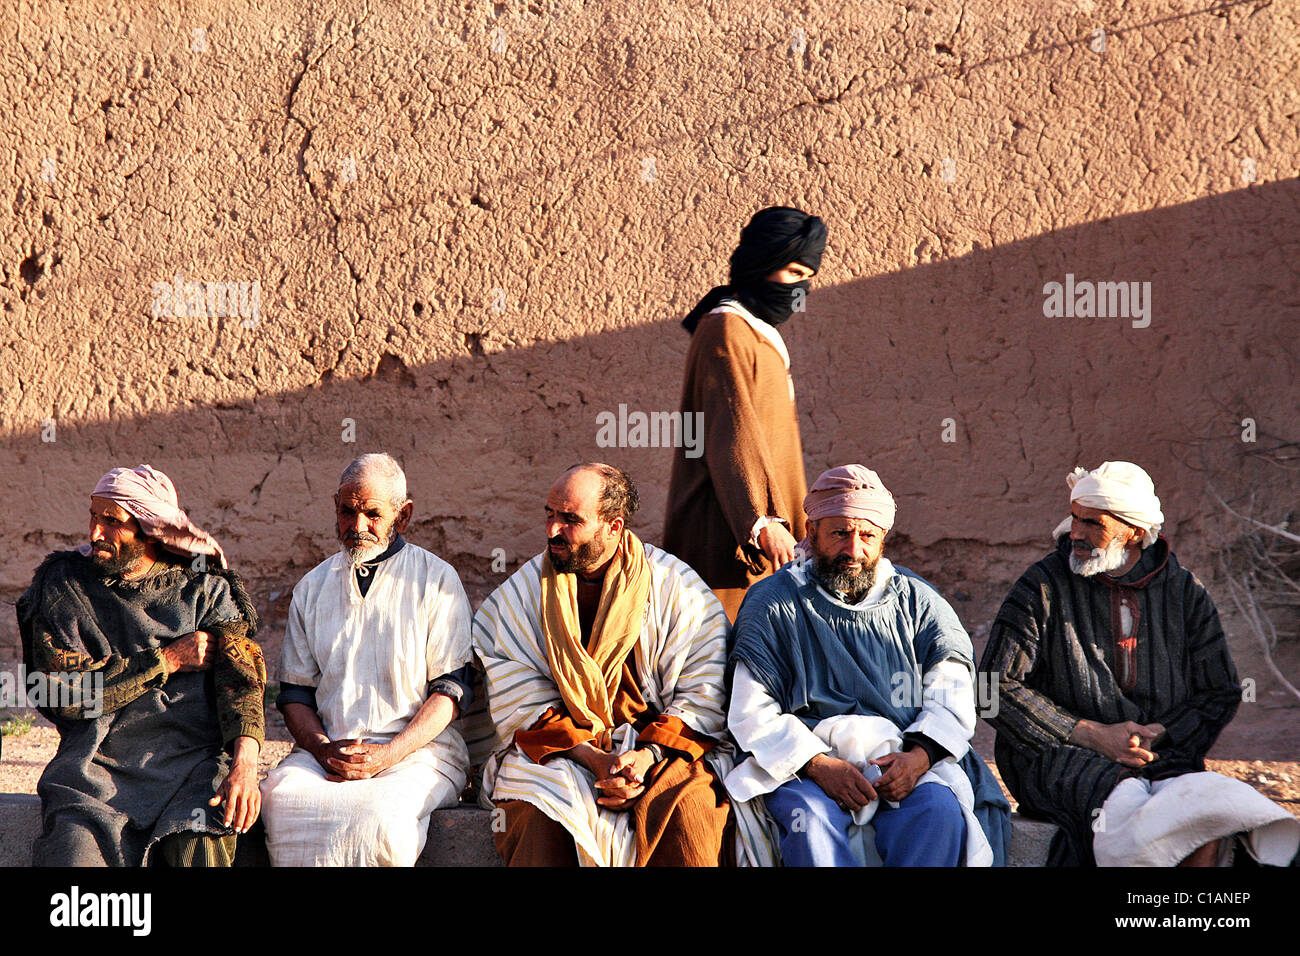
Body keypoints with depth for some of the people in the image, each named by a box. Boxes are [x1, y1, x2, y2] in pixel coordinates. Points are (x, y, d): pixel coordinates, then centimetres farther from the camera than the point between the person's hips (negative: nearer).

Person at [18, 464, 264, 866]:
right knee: (73, 855, -26)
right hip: (97, 767, 0)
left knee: (199, 853, -27)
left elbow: (241, 678, -3)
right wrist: (168, 660, -2)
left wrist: (245, 762, -22)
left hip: (194, 763, 0)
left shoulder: (207, 588, 9)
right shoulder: (61, 585, 9)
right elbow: (62, 692, -1)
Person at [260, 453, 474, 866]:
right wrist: (323, 749, -6)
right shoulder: (312, 587, 18)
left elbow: (451, 688, -2)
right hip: (328, 749, 3)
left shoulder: (436, 580, 5)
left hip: (418, 750, -3)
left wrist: (388, 755, -14)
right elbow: (294, 690, 16)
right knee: (279, 798, -31)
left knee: (379, 813, -36)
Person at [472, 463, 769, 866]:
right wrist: (594, 759, -17)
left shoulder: (678, 590, 0)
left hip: (660, 745, -1)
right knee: (539, 816, -31)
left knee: (687, 809, -32)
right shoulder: (518, 595, 4)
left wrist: (647, 757, -18)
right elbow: (526, 707, -2)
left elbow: (702, 696, -2)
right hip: (555, 752, 1)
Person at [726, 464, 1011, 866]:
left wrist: (919, 756, -15)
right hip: (803, 761, -1)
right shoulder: (772, 604, 7)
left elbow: (952, 698, 6)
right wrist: (818, 765, -17)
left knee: (938, 808, -30)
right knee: (810, 815, -34)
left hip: (908, 759, 2)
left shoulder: (917, 602, 14)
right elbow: (753, 715, -1)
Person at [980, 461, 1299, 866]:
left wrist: (1159, 736, -5)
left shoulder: (1183, 590, 11)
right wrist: (1093, 735, -9)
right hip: (1057, 755, -2)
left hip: (1160, 757, 2)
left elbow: (1220, 693, 15)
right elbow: (996, 686, -2)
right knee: (1124, 804, -38)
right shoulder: (1044, 586, 3)